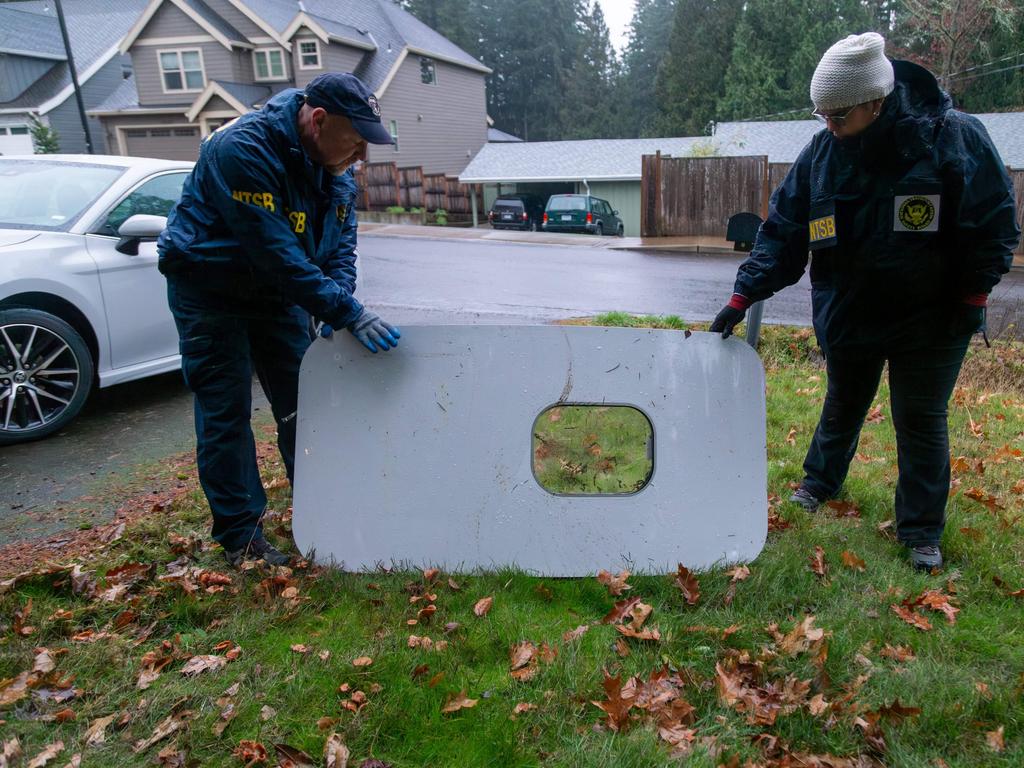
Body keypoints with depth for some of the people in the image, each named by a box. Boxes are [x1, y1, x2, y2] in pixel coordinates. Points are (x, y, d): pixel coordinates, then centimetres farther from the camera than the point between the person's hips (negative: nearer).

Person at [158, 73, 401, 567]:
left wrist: (335, 307, -18)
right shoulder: (243, 149, -30)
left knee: (302, 404, 9)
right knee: (225, 414, -3)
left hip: (278, 292, 7)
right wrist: (347, 313, -35)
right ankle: (240, 537, 9)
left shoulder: (334, 166, -5)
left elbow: (341, 243, 0)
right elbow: (277, 252, -35)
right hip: (211, 292, -7)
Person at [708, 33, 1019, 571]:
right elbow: (783, 230, -4)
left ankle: (921, 532, 21)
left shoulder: (956, 138, -16)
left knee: (921, 420, 5)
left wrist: (973, 294, -10)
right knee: (842, 404, 20)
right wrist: (745, 295, -10)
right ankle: (820, 483, 44)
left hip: (930, 319, -3)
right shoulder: (821, 153, -8)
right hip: (847, 314, 3)